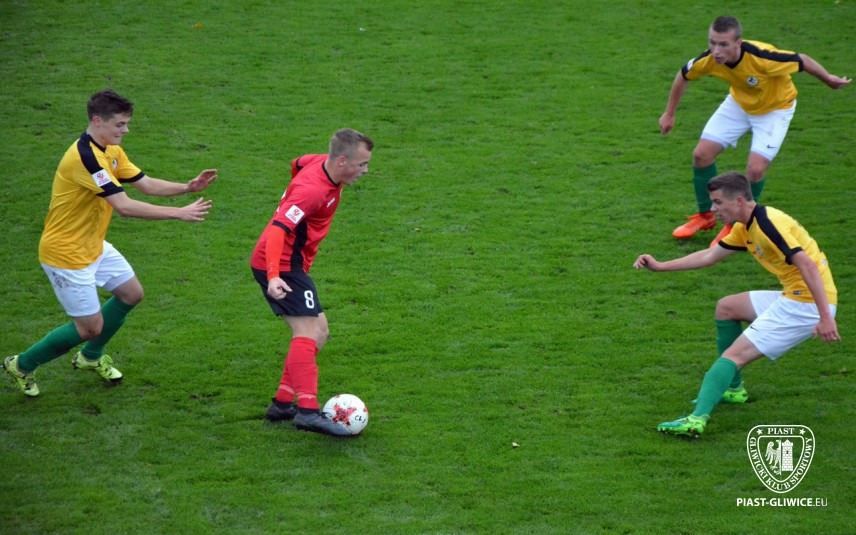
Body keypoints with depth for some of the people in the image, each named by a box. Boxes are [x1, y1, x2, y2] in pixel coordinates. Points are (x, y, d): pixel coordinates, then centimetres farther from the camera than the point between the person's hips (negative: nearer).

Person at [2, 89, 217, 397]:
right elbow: (125, 207, -35)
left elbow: (147, 185, 7)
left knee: (131, 294, 17)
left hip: (94, 246, 10)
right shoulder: (85, 156, -30)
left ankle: (91, 357, 37)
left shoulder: (111, 151, 2)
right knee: (91, 327, -3)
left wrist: (187, 187, -9)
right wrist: (179, 213, -34)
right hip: (66, 254, -10)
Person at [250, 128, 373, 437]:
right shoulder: (313, 190, -26)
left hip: (287, 264, 10)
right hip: (281, 268, -10)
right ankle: (307, 410, -33)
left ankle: (283, 403, 13)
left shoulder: (322, 163, 2)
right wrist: (274, 277, -46)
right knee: (309, 332, -21)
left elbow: (298, 163, 26)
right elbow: (277, 230, -35)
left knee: (318, 331, 13)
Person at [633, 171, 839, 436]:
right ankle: (733, 388, 30)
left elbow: (808, 266, -27)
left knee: (735, 355, -14)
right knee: (726, 307, 24)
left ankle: (697, 419, -26)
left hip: (807, 304, -10)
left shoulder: (768, 224, -19)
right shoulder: (745, 228, 12)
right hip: (794, 297, 10)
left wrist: (826, 317, -32)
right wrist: (660, 266, 21)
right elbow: (710, 256, 24)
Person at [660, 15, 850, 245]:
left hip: (775, 108, -4)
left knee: (756, 169, -17)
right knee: (702, 154, -3)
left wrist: (829, 79, -6)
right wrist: (669, 114, 4)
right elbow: (683, 76, -5)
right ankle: (705, 216, 21)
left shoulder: (762, 58, -42)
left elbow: (802, 61, -23)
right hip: (739, 103, 4)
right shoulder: (708, 60, -28)